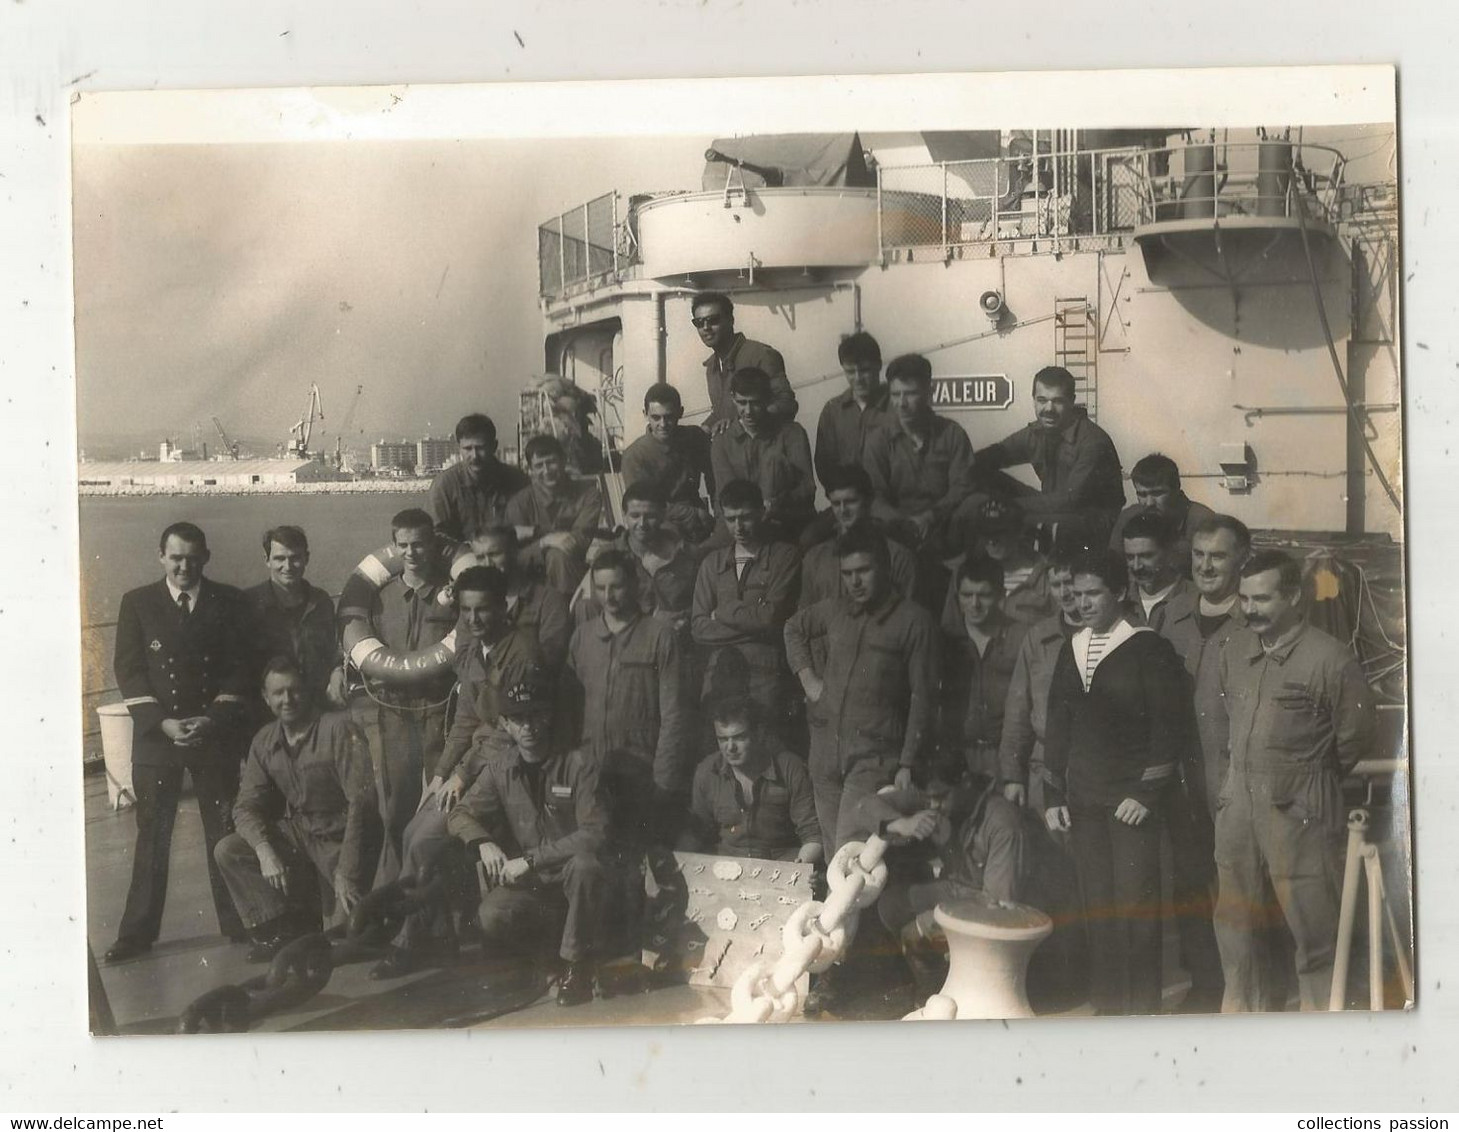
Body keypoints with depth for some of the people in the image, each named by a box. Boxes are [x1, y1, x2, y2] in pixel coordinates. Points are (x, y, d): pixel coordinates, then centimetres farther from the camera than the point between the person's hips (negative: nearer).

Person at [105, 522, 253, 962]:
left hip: (217, 733, 0)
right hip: (156, 734, 0)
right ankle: (138, 932, 10)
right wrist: (161, 722, -11)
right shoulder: (137, 603, 4)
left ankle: (237, 923, 16)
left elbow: (239, 667, 2)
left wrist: (214, 719, -10)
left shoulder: (229, 602, 4)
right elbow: (128, 670, 0)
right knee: (152, 835, 3)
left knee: (224, 832, 5)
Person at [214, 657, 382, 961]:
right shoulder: (264, 741, 4)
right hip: (295, 835, 6)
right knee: (227, 851, -14)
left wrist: (347, 871, -24)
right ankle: (285, 928, -8)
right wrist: (265, 852, -19)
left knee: (346, 933, -21)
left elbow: (361, 801, -20)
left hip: (341, 838, -6)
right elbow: (246, 805, 2)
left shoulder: (339, 729, -16)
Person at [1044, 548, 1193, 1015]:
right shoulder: (1070, 651, 12)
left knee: (1136, 905, -5)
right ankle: (1106, 1005, 17)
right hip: (1083, 801, 5)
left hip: (1133, 801, -5)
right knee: (1097, 907, 7)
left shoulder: (1149, 649, -6)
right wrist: (1054, 794, 13)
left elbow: (1172, 725, -8)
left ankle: (1142, 1007, 6)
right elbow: (1058, 726, 17)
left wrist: (1147, 792, -12)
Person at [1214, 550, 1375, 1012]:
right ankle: (1239, 1006, 29)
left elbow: (1354, 739, -6)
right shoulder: (1235, 651, 6)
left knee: (1313, 927, -1)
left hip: (1299, 811, -6)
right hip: (1237, 801, 6)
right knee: (1235, 922, 15)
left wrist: (1305, 780, 5)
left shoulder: (1330, 658, -13)